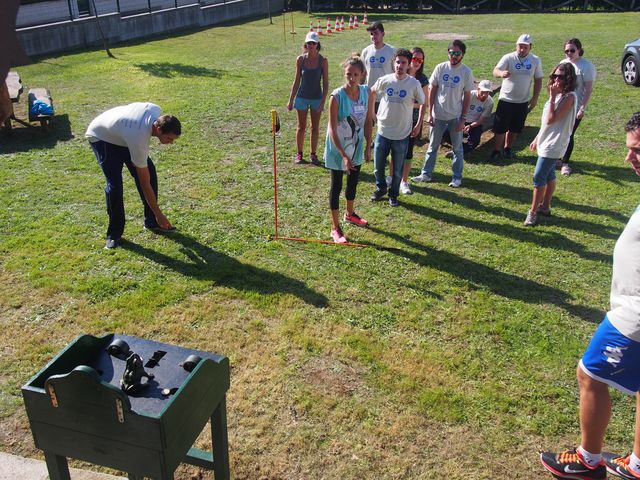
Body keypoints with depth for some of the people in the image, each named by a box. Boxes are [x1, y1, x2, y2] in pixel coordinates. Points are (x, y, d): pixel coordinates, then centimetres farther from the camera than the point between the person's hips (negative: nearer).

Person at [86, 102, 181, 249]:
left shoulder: (157, 111, -25)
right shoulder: (139, 141, -40)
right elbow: (145, 184, -32)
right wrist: (159, 214, -26)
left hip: (122, 132, 8)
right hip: (101, 137, -8)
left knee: (150, 172, -4)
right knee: (114, 185, -21)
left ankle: (151, 221, 9)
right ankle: (114, 234, -3)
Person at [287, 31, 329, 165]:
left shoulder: (323, 61, -7)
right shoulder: (300, 59, -2)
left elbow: (325, 83, -5)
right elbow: (297, 81, 4)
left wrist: (323, 102, -12)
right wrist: (291, 100, 3)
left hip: (317, 98, -1)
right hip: (302, 97, 1)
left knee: (315, 127, 8)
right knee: (301, 127, 8)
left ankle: (313, 154, 20)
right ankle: (299, 154, 18)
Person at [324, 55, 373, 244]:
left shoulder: (367, 92, -8)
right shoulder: (337, 97, -23)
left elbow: (367, 121, 4)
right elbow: (332, 130, -22)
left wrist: (368, 146, 2)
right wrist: (344, 156, -26)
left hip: (356, 148, 5)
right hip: (338, 150, -5)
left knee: (353, 182, 22)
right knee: (336, 186, 5)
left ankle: (350, 214, 47)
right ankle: (335, 227, 17)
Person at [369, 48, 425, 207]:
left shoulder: (414, 84, -11)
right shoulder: (384, 80, -7)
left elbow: (423, 103, 3)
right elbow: (372, 93, 13)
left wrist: (419, 125, 5)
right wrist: (371, 113, 11)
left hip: (402, 135, -1)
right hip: (383, 132, 2)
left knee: (397, 170, 11)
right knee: (378, 166, 14)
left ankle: (393, 194, 33)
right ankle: (380, 188, 40)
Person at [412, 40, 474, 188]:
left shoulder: (466, 72, -6)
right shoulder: (440, 68, -4)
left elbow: (467, 96, -3)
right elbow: (432, 91, 1)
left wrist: (463, 118, -7)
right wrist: (430, 113, -2)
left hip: (456, 116, -1)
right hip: (438, 115, 1)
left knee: (457, 148, 9)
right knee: (432, 146, 11)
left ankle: (457, 177, 20)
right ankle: (426, 174, 22)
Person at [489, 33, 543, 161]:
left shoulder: (535, 61, 0)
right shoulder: (508, 58, -11)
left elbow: (538, 80, 8)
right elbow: (495, 71, -24)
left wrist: (535, 98, 2)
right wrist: (502, 73, -48)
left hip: (523, 102, 3)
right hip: (506, 99, -3)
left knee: (515, 128, 13)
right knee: (500, 127, 0)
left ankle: (508, 148, 31)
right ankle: (496, 151, 14)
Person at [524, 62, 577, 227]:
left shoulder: (569, 97, -19)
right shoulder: (558, 95, 10)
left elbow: (551, 119, -26)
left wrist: (552, 97, -24)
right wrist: (537, 139, 19)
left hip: (554, 145, -9)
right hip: (547, 142, 9)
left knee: (538, 177, -8)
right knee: (549, 175, 18)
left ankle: (533, 212, 1)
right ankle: (545, 206, 30)